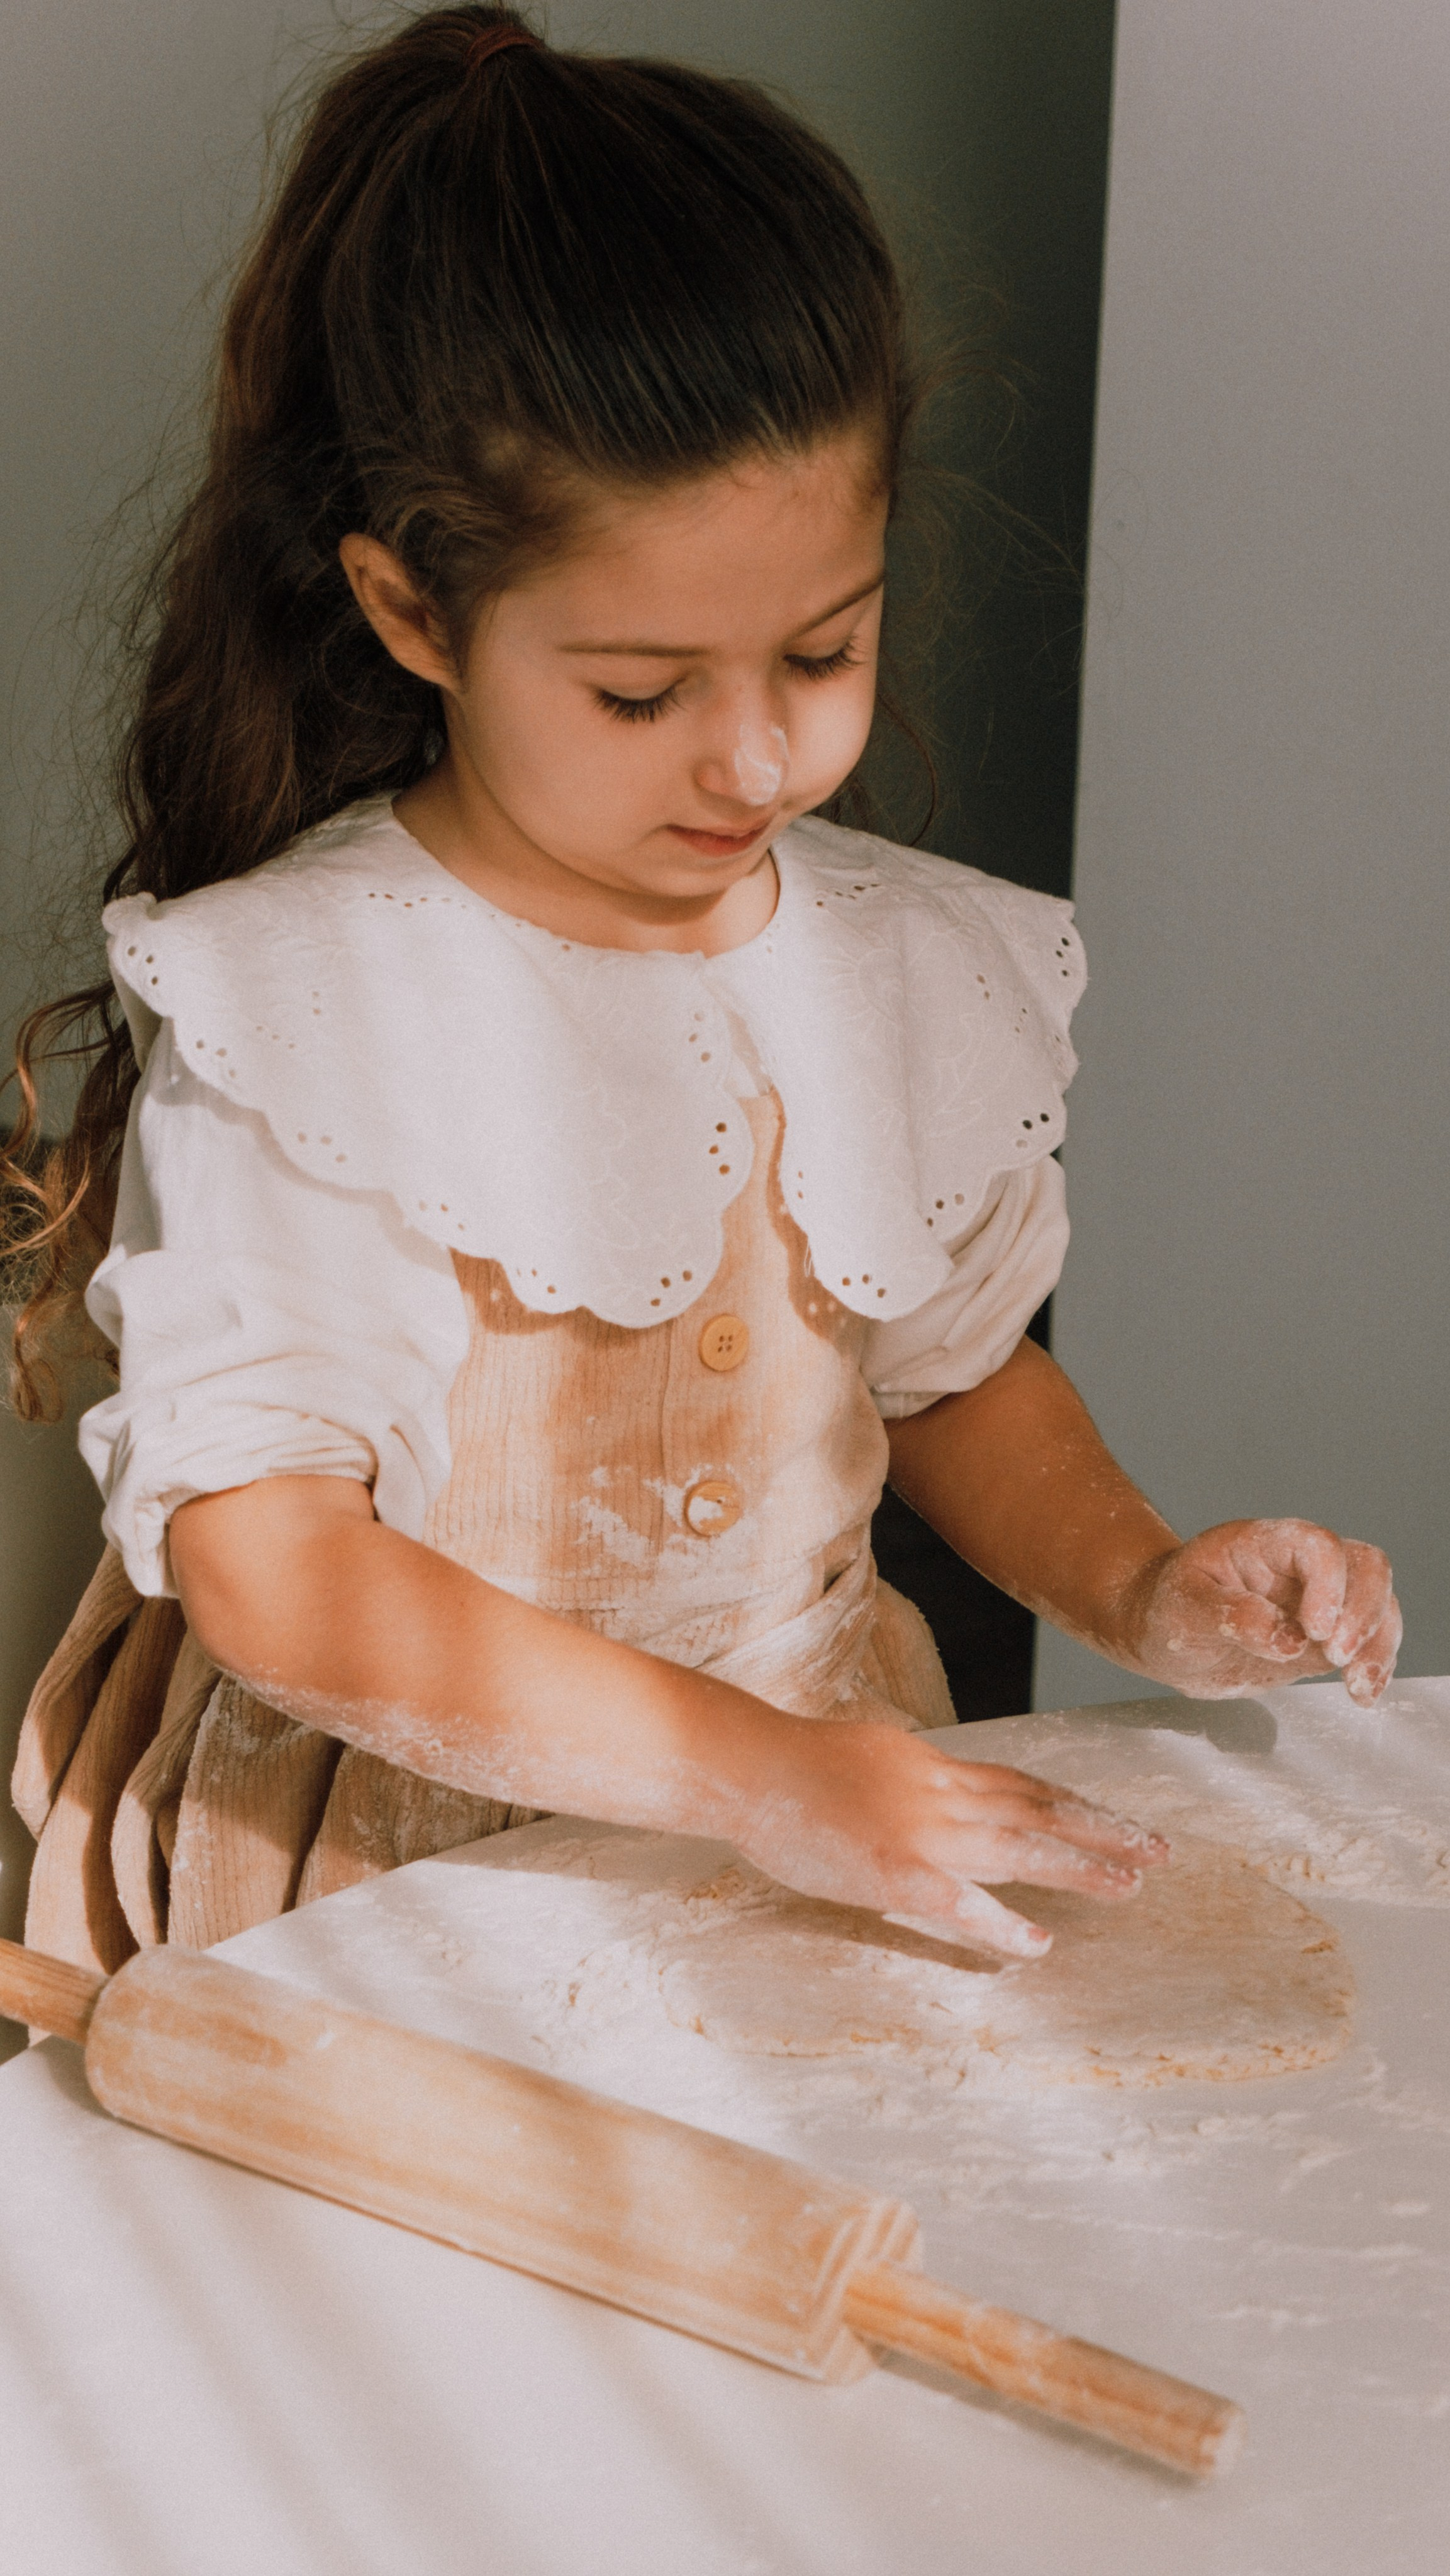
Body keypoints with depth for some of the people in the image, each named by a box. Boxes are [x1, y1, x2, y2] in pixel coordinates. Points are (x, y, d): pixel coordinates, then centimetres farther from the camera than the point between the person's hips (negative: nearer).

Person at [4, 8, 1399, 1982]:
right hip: (373, 1878, -4)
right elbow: (268, 1575, -18)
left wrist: (1140, 1591, 1)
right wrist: (745, 1772, -24)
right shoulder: (284, 1008, -14)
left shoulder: (933, 978, 3)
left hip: (830, 1826, 5)